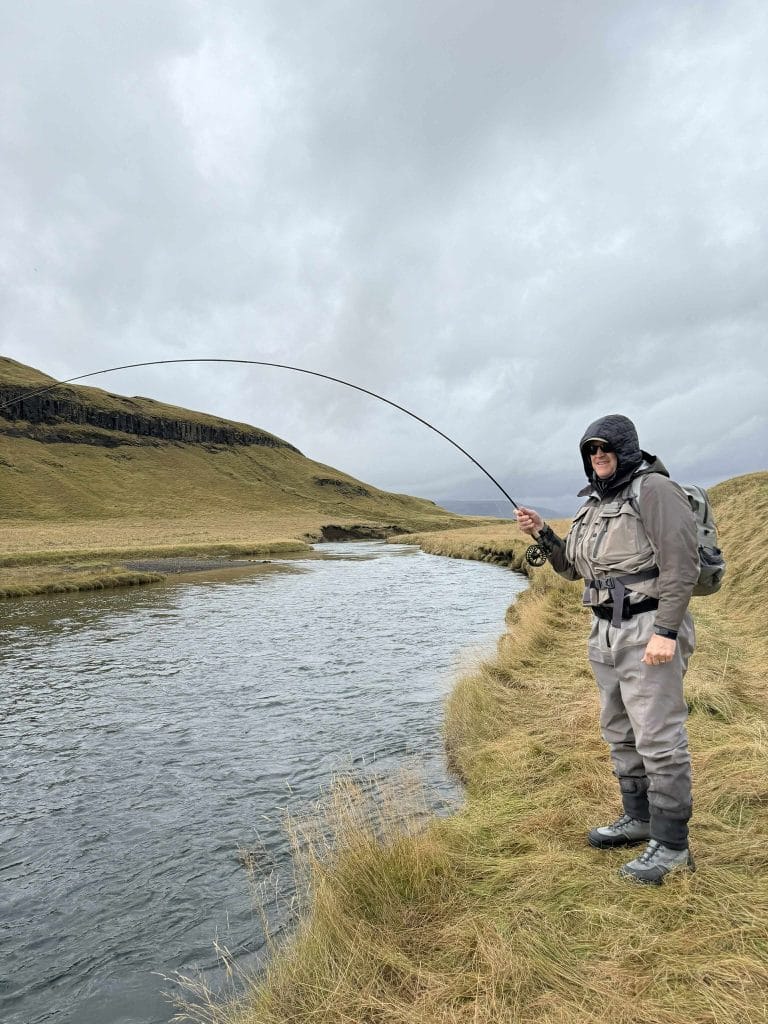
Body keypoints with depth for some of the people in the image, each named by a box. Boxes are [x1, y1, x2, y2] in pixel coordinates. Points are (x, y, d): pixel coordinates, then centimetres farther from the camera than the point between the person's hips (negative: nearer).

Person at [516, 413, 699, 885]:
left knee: (659, 736, -2)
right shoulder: (596, 505, 14)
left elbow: (681, 564, -17)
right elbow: (572, 566, 18)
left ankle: (671, 843, 11)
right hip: (607, 633, 9)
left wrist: (665, 632, -22)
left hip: (650, 632, -9)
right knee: (621, 732, 17)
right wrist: (542, 533, 3)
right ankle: (639, 818, 33)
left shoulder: (655, 490, -11)